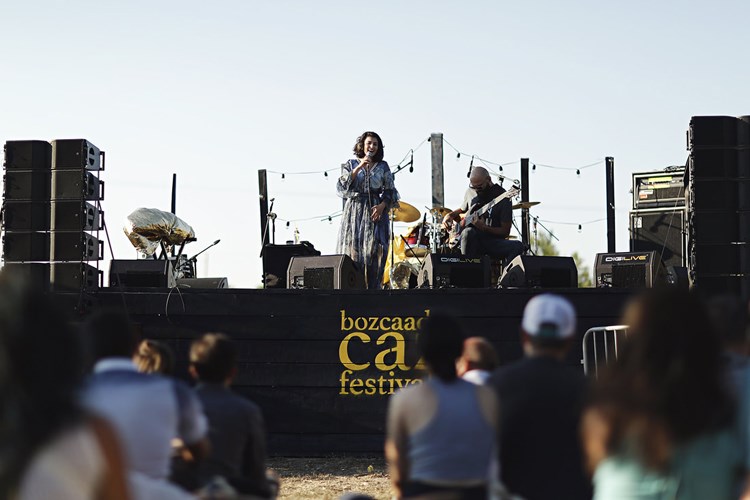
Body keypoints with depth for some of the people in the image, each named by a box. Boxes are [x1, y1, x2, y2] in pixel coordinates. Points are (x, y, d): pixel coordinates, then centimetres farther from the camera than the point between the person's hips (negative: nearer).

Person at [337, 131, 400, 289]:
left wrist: (382, 206, -10)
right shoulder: (351, 164, 9)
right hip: (354, 210, 0)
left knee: (374, 250, -9)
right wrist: (358, 168, -10)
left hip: (376, 211, 0)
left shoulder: (383, 166, 11)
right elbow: (341, 187, -4)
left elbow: (390, 191, 8)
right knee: (353, 249, -7)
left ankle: (372, 287, -10)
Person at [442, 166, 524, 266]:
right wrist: (450, 215, 8)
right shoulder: (470, 192, 8)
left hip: (493, 242, -2)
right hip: (472, 240, 2)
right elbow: (462, 209, 30)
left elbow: (505, 232, -8)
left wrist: (484, 228, -22)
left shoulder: (503, 198, -7)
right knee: (468, 232, -34)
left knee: (517, 246, -31)